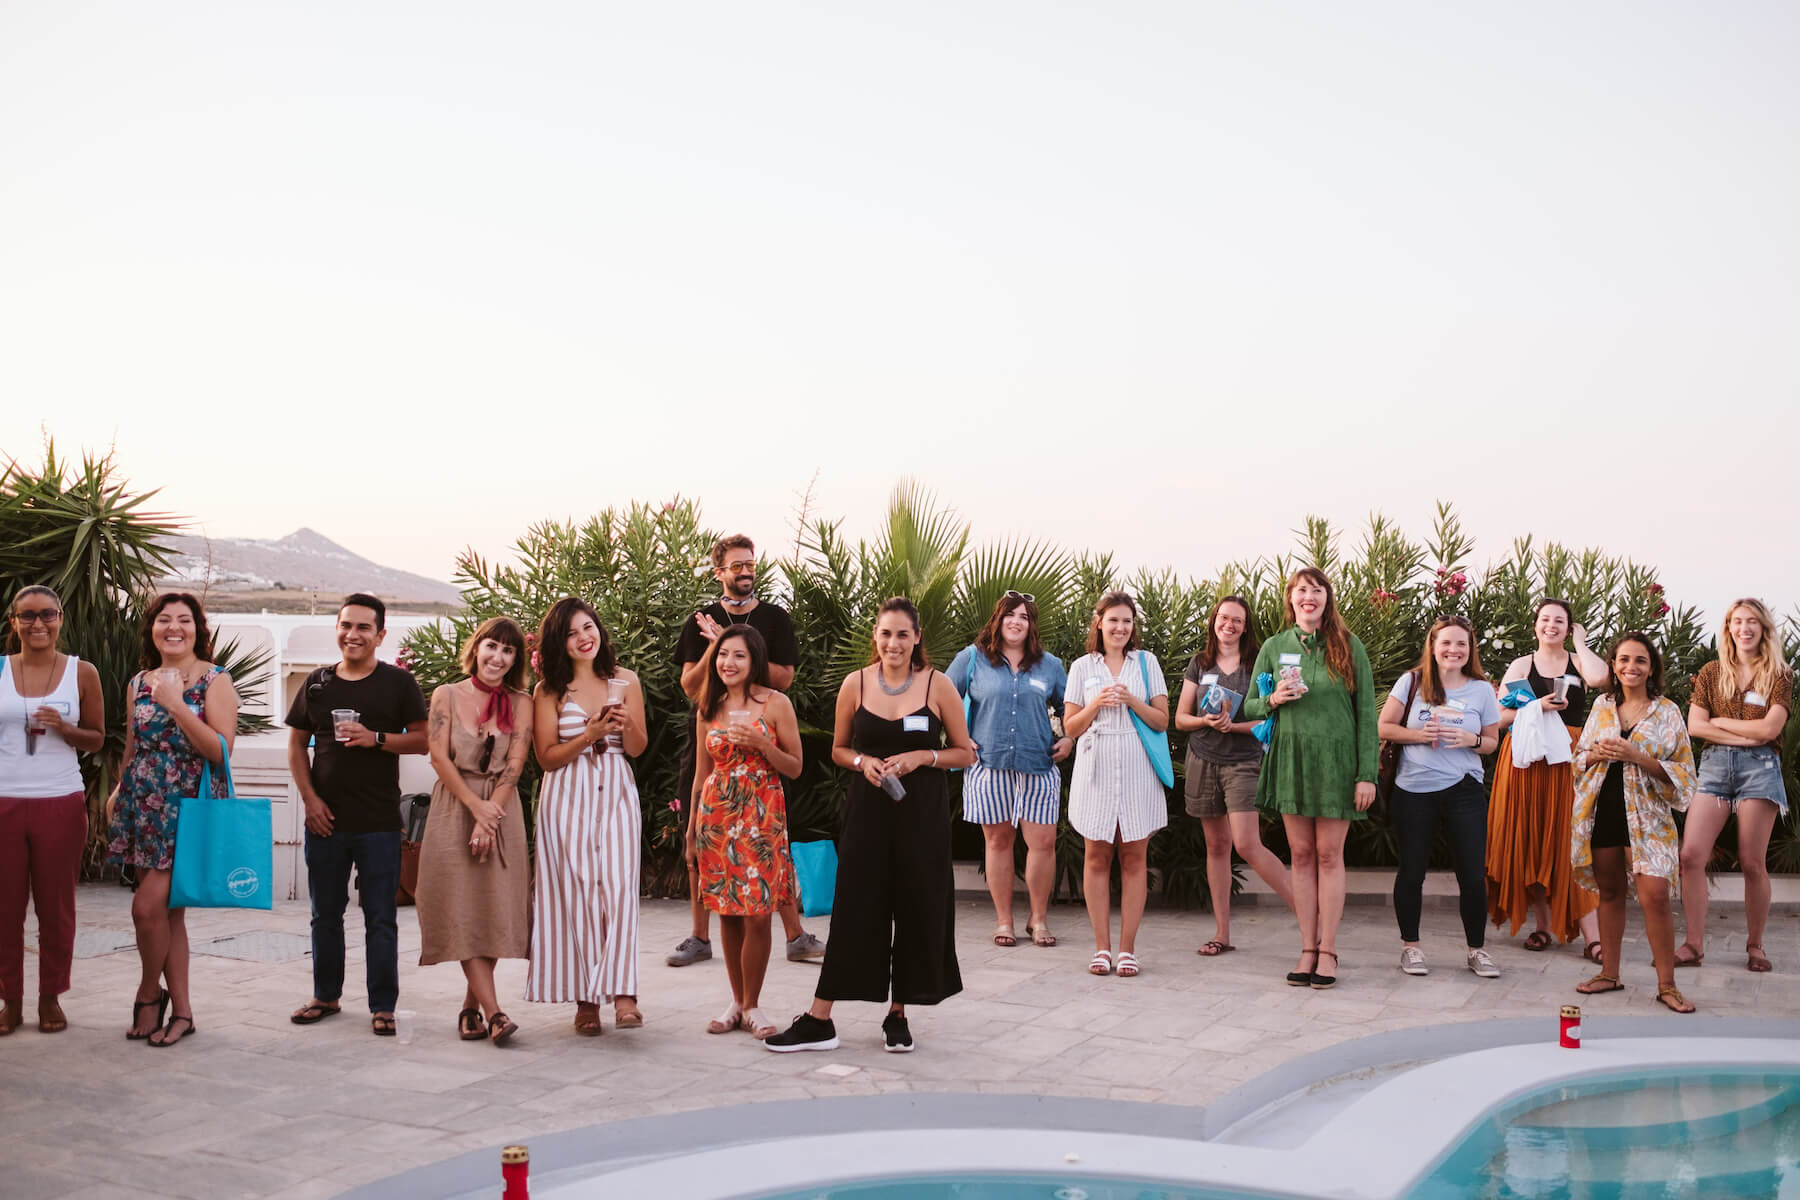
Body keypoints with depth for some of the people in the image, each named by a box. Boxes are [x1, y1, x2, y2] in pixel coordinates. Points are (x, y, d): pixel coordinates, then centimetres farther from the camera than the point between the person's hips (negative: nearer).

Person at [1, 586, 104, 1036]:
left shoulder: (82, 673, 3)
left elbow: (96, 738, 7)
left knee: (56, 907, 6)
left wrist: (63, 728, -10)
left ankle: (51, 998, 17)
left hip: (60, 802, -1)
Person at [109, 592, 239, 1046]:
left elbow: (221, 751, -13)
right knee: (168, 910, 7)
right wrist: (118, 792, 12)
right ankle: (181, 1011, 15)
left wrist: (176, 705, -17)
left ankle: (149, 993, 12)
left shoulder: (215, 681, -4)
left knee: (149, 905, -12)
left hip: (189, 805, -5)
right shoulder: (138, 684, 12)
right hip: (144, 804, 5)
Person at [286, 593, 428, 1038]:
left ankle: (383, 1006, 8)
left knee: (380, 917, 1)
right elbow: (297, 744, 13)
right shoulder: (317, 683, 9)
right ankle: (326, 995, 28)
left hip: (379, 822, -3)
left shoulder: (398, 682, 0)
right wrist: (310, 798, 1)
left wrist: (376, 738, -17)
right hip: (325, 819, 3)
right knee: (325, 913, 14)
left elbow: (422, 740, -2)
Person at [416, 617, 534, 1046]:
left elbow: (515, 762, -4)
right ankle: (494, 1013, -10)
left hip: (502, 812, 1)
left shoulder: (520, 703, 4)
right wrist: (476, 806, -12)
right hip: (455, 809, -1)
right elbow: (439, 757, -4)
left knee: (494, 910, -1)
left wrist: (488, 819, -13)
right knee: (464, 912, -7)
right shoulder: (447, 696, 3)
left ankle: (471, 1007, 11)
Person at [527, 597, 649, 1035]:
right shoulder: (550, 690, 3)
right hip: (568, 797, -1)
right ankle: (585, 999, 5)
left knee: (618, 885, -11)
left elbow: (637, 748, 8)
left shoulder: (625, 681, 8)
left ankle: (622, 991, -16)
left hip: (615, 794, 1)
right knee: (575, 890, -2)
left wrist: (627, 724, -14)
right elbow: (547, 756, -1)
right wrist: (589, 736, -15)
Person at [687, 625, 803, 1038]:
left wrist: (761, 743, -16)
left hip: (761, 816, -3)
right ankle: (737, 1001, 19)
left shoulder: (776, 704, -2)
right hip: (717, 815, 3)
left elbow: (794, 768, 0)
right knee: (728, 913, 6)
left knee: (757, 914, -5)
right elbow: (701, 774, 14)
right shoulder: (708, 709, 9)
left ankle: (751, 1005, 9)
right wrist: (691, 830, 13)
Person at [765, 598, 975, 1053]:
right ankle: (819, 1021, 5)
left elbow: (966, 754, 3)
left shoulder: (937, 686, -2)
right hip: (868, 808, 1)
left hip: (921, 812, 0)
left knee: (916, 910, 4)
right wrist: (864, 761, -10)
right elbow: (839, 750, 11)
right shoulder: (856, 684, 1)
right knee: (854, 910, 1)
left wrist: (921, 757, -13)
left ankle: (898, 1015, 20)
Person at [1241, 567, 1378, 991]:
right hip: (1290, 759, 2)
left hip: (1336, 758, -2)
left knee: (1329, 855, 0)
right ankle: (1308, 950, 9)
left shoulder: (1348, 646, 1)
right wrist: (1273, 700, -11)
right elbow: (1250, 706, 13)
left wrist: (1367, 774, -6)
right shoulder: (1274, 647, 7)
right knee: (1301, 855, 4)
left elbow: (1366, 712, 0)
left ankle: (1327, 950, 6)